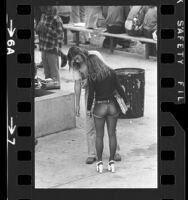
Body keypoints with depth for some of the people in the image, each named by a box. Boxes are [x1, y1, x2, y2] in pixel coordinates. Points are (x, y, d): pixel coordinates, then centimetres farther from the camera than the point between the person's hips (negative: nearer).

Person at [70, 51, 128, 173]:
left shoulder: (92, 77, -10)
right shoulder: (111, 72, 0)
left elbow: (91, 95, -10)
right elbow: (119, 89, 2)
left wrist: (89, 109, 4)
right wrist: (126, 102, 14)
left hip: (99, 107, -3)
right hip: (112, 106, 3)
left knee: (99, 136, 10)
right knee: (112, 134, 10)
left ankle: (100, 163, 15)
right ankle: (112, 162, 15)